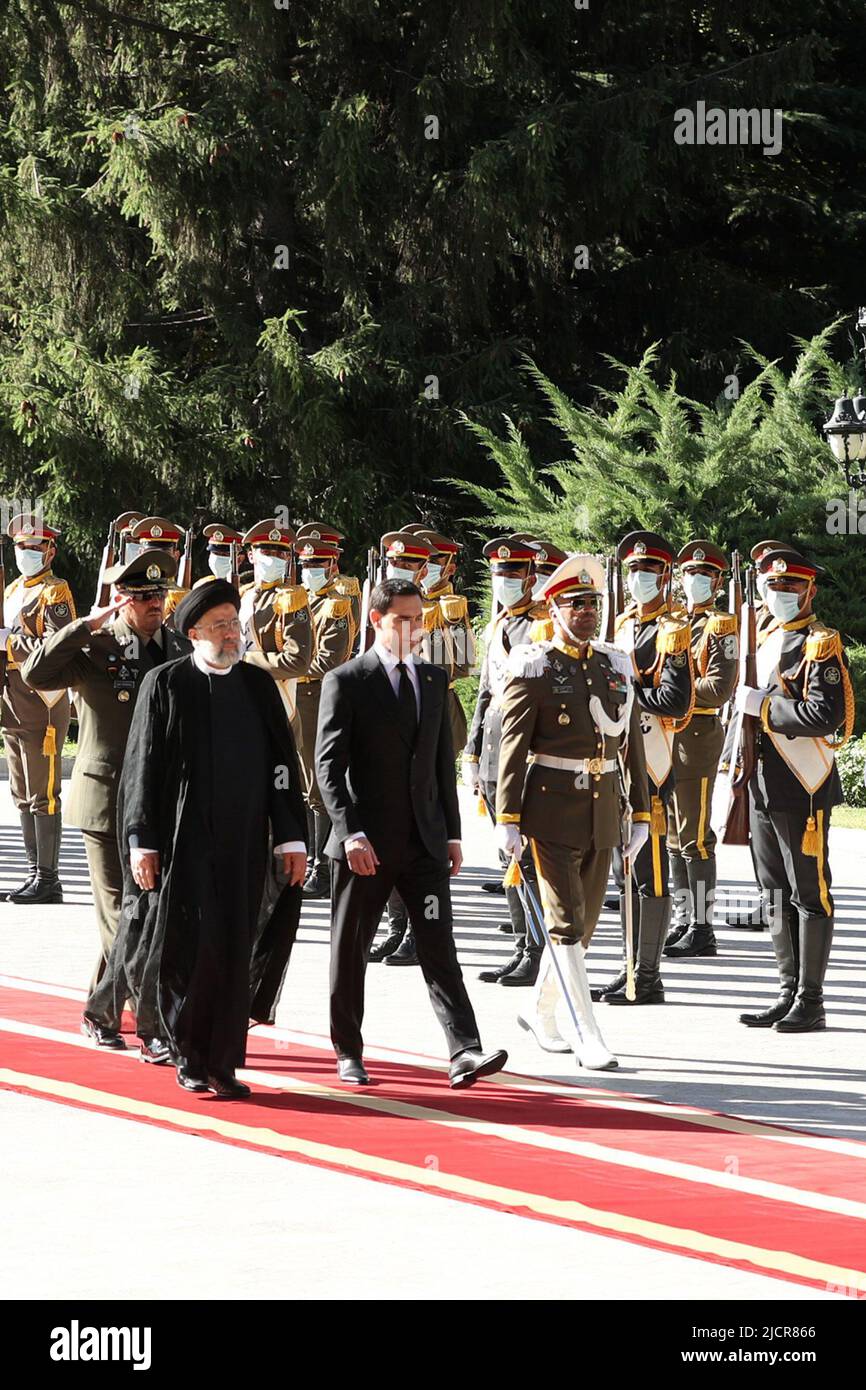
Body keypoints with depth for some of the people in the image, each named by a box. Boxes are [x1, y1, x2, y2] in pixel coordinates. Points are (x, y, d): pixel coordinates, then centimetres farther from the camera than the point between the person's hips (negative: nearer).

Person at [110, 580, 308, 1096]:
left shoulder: (259, 685, 9)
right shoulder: (166, 684, -1)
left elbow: (282, 765, 10)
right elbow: (143, 767, -2)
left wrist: (291, 837, 4)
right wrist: (142, 843, -7)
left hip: (243, 841, 3)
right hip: (183, 840, -3)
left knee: (235, 951, 2)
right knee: (191, 943, -6)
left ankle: (222, 1063, 9)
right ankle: (190, 1055, 12)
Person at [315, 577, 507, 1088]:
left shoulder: (434, 679, 12)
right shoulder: (346, 682, -5)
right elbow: (329, 764, -9)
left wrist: (452, 832, 12)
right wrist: (350, 832, -18)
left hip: (425, 841, 4)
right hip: (366, 843, -4)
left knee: (439, 947, -4)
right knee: (351, 951, 6)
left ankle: (465, 1052, -12)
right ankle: (349, 1054, 17)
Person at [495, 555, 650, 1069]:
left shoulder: (617, 666, 9)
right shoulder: (534, 668, -7)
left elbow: (632, 746, 12)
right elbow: (512, 747, -9)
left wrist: (641, 813, 9)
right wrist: (508, 819, -14)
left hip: (603, 811, 6)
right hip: (552, 809, -6)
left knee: (585, 922, 13)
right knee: (567, 921, -7)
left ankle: (541, 1013, 31)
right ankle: (587, 1036, -6)